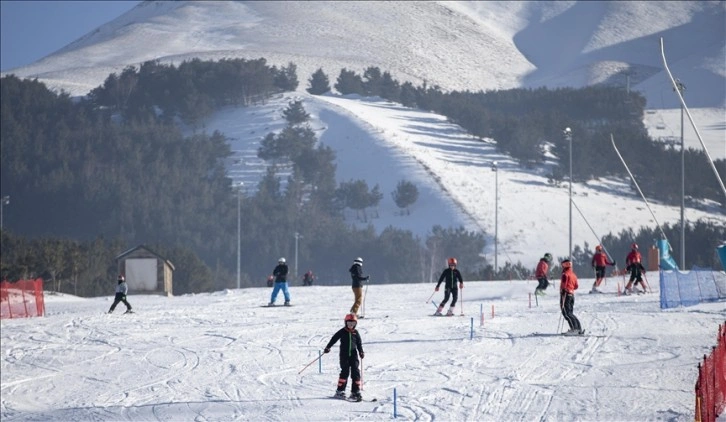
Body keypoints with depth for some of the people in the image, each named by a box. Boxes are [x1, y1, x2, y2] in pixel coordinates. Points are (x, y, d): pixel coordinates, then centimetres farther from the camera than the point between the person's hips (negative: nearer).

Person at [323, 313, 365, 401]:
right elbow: (334, 339, 2)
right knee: (345, 371, -12)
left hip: (353, 354, 3)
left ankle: (355, 392, -1)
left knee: (355, 372, -5)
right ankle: (340, 391, -6)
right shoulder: (342, 332, 1)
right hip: (344, 354, -3)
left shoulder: (356, 333, 9)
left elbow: (359, 343, 15)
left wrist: (361, 352, 3)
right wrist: (328, 347, -8)